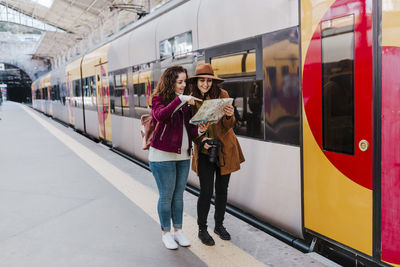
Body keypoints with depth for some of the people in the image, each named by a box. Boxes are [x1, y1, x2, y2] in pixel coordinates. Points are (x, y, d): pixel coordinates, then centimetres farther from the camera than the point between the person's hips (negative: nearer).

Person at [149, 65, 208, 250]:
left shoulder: (184, 102, 11)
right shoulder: (159, 99, -6)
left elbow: (188, 128, 8)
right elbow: (160, 115, -29)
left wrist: (199, 130, -13)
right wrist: (180, 100, -31)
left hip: (183, 155, 6)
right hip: (163, 156, -6)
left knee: (179, 194, 13)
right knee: (166, 195, 3)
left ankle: (178, 230, 26)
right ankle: (166, 233, 19)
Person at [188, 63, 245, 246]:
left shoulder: (222, 95, -6)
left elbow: (228, 126, -9)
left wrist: (229, 115, -31)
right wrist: (201, 140, -15)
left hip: (225, 149, 1)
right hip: (204, 151, -1)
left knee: (222, 189, 11)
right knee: (206, 191, -5)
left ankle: (219, 225, 30)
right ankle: (202, 229, 14)